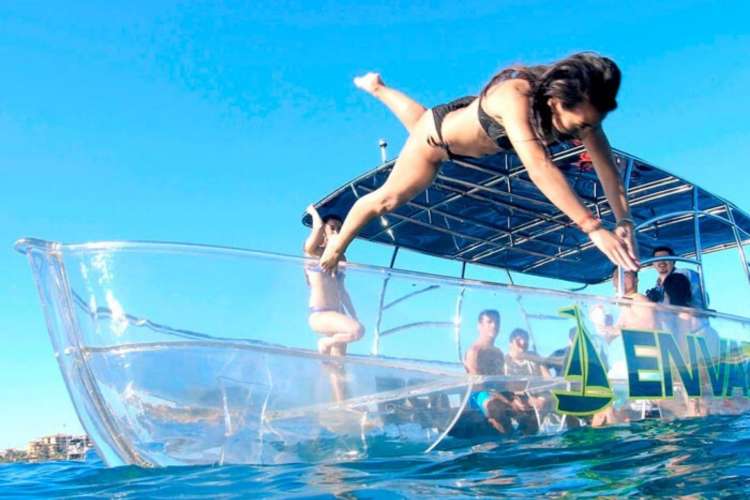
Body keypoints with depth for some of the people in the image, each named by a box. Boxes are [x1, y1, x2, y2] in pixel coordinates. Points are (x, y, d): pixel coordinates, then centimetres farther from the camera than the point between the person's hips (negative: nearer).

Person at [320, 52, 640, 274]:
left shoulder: (579, 106, -29)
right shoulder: (516, 97, -50)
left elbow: (605, 164, -29)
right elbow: (538, 168, -60)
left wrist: (624, 220, -43)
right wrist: (592, 227, -65)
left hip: (466, 124, 7)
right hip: (440, 133, -6)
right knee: (389, 197, 10)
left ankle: (377, 87, 66)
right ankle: (336, 246, 35)